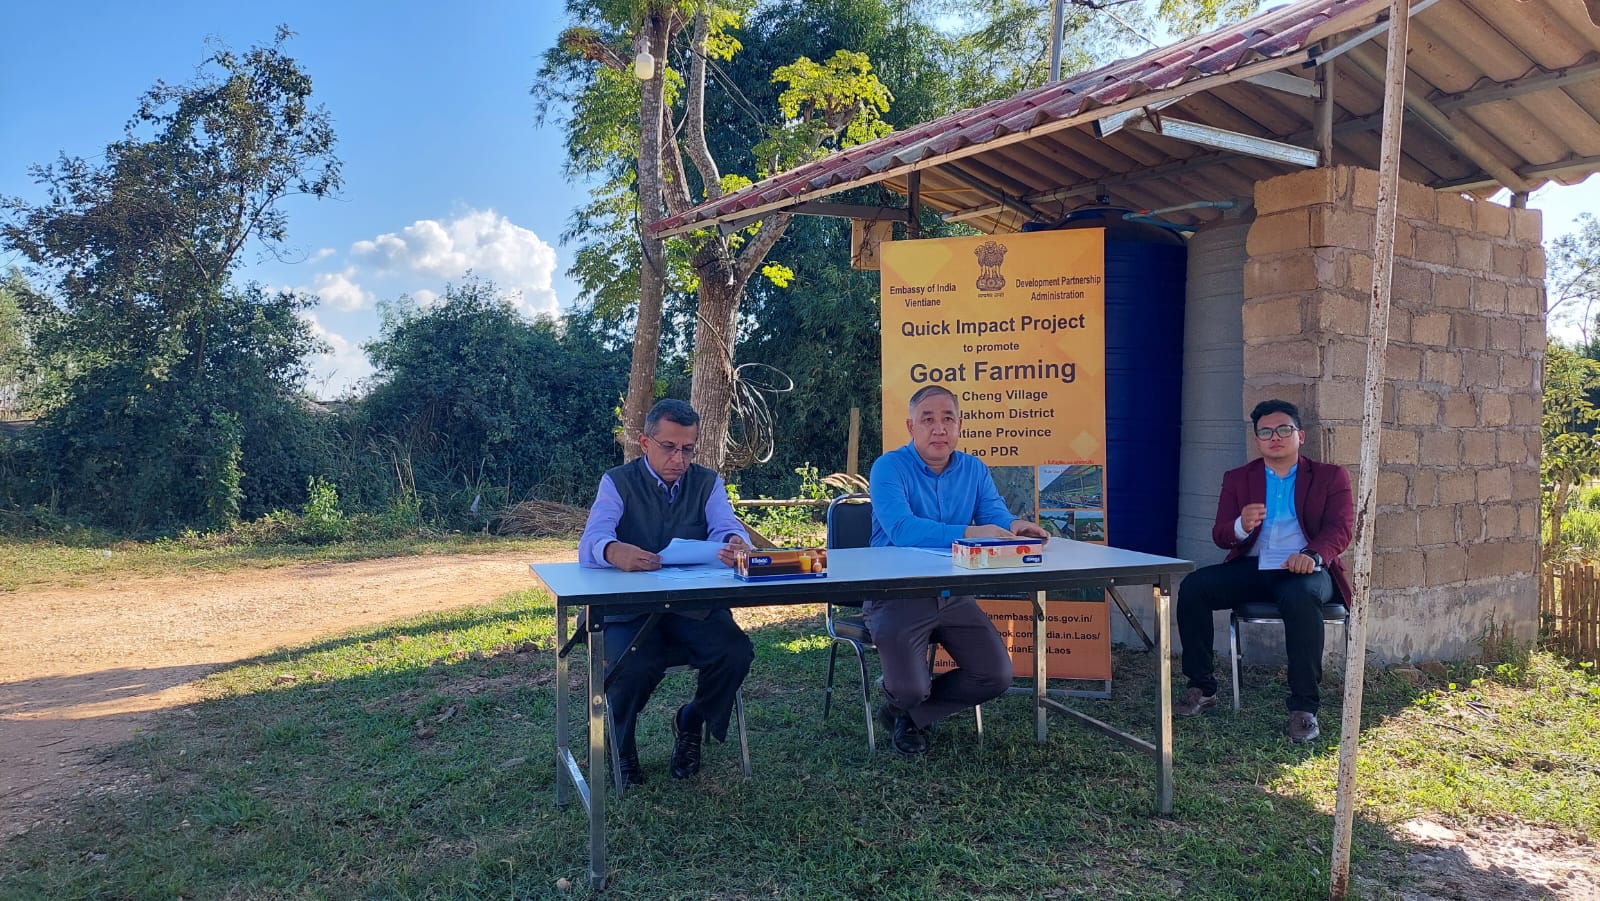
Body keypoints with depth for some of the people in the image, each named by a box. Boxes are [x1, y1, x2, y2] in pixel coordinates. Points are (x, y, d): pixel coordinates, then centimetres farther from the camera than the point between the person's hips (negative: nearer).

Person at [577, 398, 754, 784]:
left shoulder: (708, 483, 8)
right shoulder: (618, 483, -1)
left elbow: (727, 528, -10)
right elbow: (589, 544, -17)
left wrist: (734, 544, -38)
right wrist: (614, 552, -44)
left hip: (694, 604, 3)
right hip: (630, 607, -2)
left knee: (736, 653, -25)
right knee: (633, 667, -32)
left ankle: (691, 723, 8)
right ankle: (617, 741, 5)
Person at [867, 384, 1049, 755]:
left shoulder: (974, 470, 7)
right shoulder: (890, 467, -13)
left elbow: (997, 519, -6)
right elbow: (902, 530, -30)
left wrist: (1015, 527, -31)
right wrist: (969, 533, -39)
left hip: (954, 595, 6)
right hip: (897, 595, -5)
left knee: (998, 676, -4)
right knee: (910, 689, -20)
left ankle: (908, 712, 19)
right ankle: (901, 701, 22)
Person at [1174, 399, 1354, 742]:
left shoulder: (1330, 477, 12)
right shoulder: (1237, 479, 17)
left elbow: (1340, 528, -3)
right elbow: (1219, 535, 8)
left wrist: (1313, 555, -26)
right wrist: (1241, 526, -18)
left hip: (1304, 569, -3)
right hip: (1251, 568, 3)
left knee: (1300, 597, -38)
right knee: (1192, 586, -23)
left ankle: (1304, 707, -29)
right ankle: (1201, 688, -10)